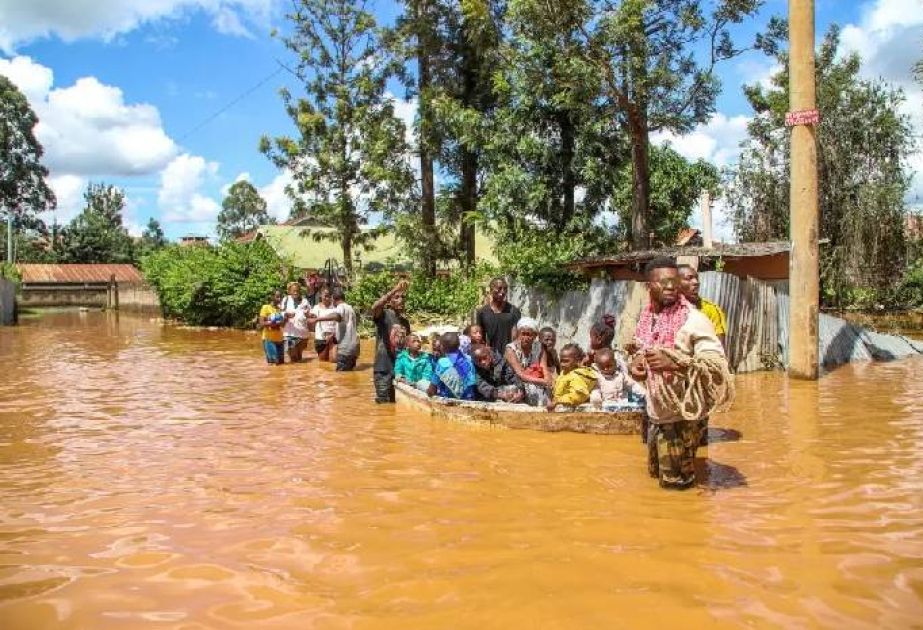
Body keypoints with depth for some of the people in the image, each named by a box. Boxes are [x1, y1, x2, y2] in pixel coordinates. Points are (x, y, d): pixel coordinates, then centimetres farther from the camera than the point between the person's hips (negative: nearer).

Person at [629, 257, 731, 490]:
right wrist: (636, 361, -3)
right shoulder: (647, 317, 3)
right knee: (656, 472, 23)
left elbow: (718, 363, -24)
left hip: (680, 415, -6)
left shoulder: (693, 319, -18)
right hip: (656, 413, 7)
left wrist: (675, 362, -34)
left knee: (676, 484, 7)